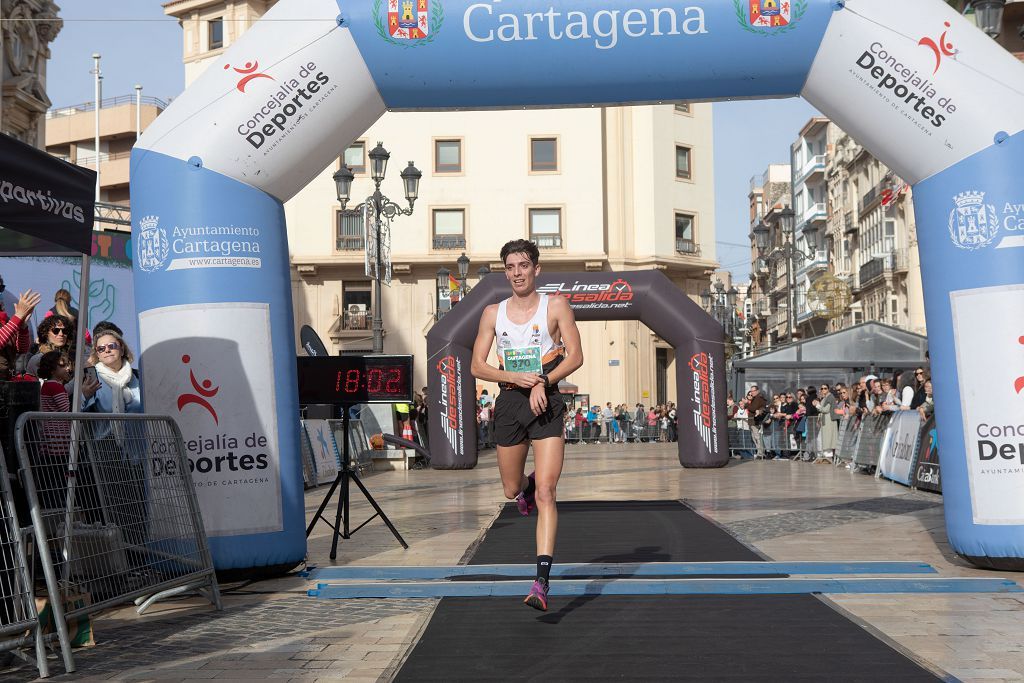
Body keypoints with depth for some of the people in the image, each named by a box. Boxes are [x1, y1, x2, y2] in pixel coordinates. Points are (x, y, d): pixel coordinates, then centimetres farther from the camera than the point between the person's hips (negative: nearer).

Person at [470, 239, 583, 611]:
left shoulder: (556, 306, 1)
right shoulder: (493, 313, 8)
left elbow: (575, 356, -4)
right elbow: (477, 365, 5)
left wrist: (542, 381, -17)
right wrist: (514, 377, -12)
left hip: (546, 403, -3)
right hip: (509, 402, 3)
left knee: (545, 493, -14)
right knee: (512, 490, 16)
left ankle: (542, 580, -16)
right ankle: (528, 486, 55)